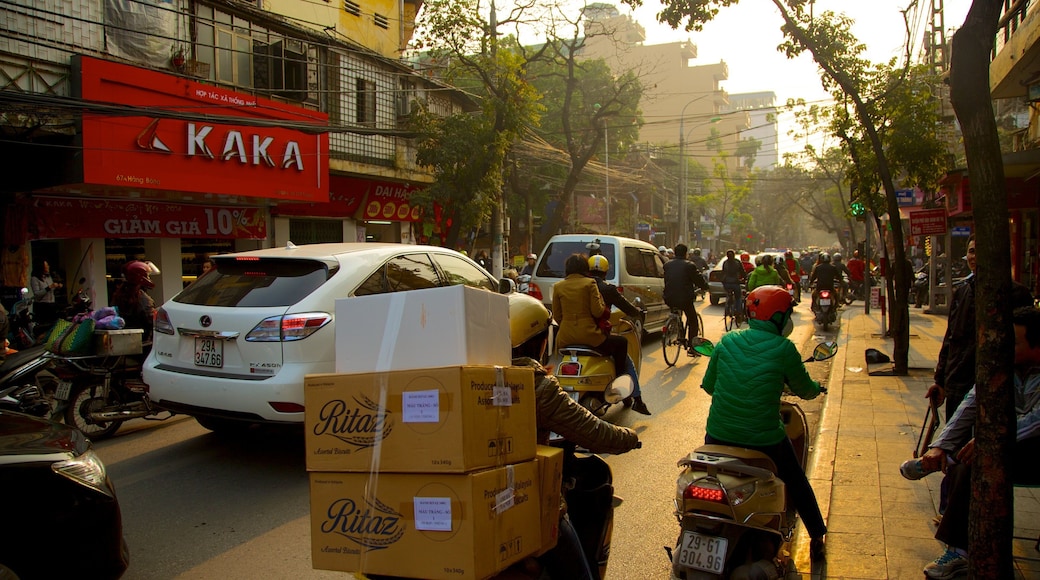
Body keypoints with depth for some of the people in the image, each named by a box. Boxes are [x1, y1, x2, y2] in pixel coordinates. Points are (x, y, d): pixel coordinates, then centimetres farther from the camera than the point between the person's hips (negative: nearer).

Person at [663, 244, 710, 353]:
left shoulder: (667, 265, 8)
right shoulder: (689, 265, -7)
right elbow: (699, 280, 0)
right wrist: (705, 287, 20)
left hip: (669, 299, 5)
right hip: (684, 298, -5)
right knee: (693, 321, 10)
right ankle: (692, 346, 8)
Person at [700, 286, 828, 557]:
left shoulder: (727, 341, -1)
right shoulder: (783, 348, -11)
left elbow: (708, 385, 8)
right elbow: (805, 390, 2)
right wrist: (817, 388, 26)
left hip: (718, 435, 2)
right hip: (764, 440, -2)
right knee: (795, 481, 26)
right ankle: (817, 537, 40)